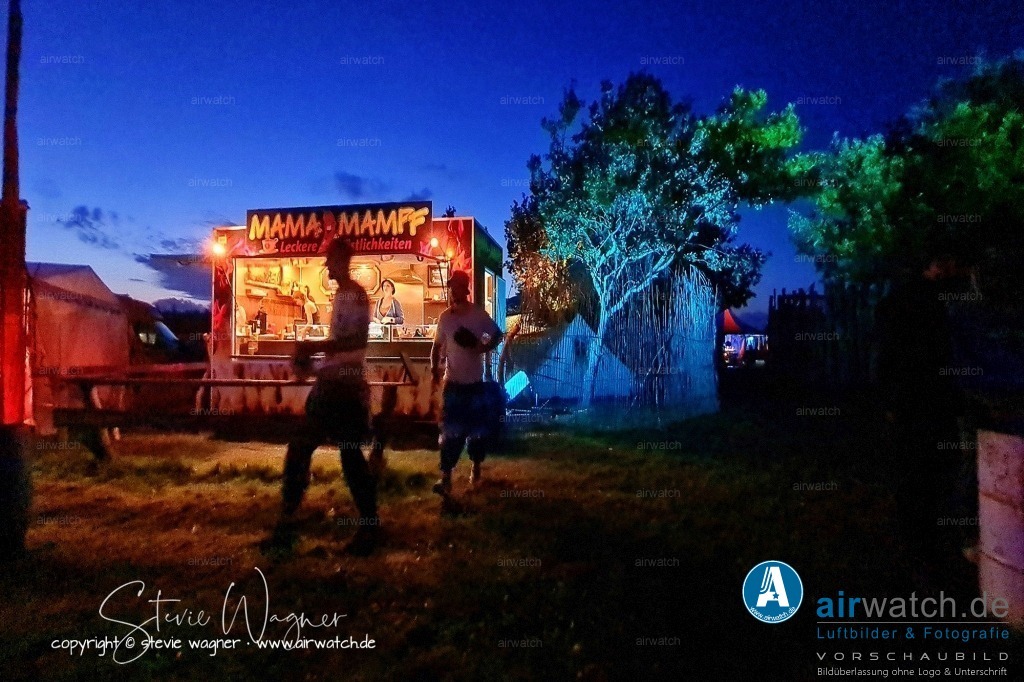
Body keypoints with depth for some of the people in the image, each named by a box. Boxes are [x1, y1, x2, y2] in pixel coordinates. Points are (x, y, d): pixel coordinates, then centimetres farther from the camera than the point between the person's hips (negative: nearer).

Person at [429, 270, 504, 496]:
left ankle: (476, 469, 33)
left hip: (475, 383, -1)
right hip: (453, 383, 1)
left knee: (477, 430, 10)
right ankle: (446, 478, -3)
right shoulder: (445, 317, -1)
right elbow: (437, 346, 7)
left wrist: (484, 348, -15)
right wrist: (434, 366, -10)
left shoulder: (479, 315, -8)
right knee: (450, 431, -5)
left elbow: (497, 335, 4)